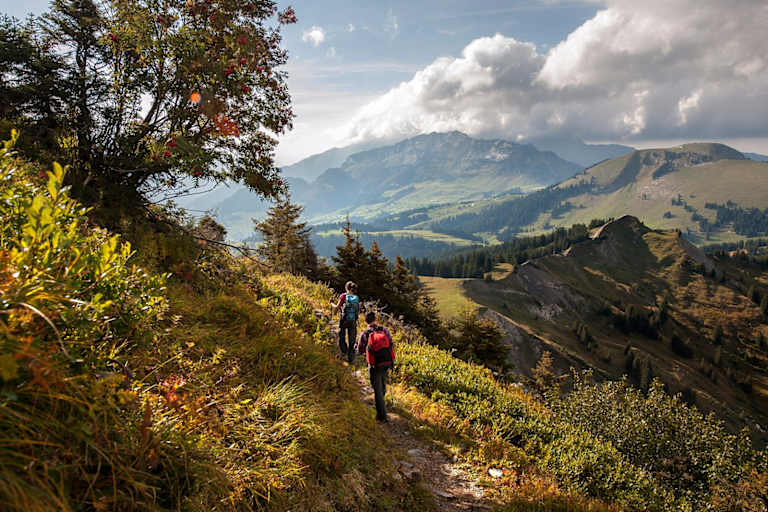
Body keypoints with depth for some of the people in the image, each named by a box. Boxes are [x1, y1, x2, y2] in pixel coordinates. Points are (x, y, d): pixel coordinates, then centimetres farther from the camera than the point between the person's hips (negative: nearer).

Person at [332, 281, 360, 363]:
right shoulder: (357, 298, 1)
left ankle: (344, 353, 2)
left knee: (341, 337, 15)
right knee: (351, 340, 12)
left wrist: (331, 303, 14)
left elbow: (337, 307, -5)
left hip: (343, 320, -3)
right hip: (353, 321, 3)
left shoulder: (343, 296, -8)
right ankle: (351, 358, 15)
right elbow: (358, 312, 5)